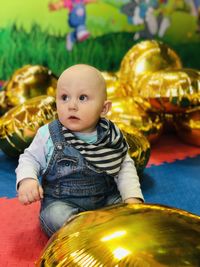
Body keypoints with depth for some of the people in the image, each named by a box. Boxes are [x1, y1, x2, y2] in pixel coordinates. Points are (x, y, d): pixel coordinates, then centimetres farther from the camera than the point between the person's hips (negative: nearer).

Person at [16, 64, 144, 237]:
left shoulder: (112, 135, -6)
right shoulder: (49, 135, -11)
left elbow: (125, 167, 1)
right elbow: (30, 159, 1)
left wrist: (132, 196, -13)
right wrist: (27, 180, -20)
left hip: (106, 198, 2)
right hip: (60, 201, -2)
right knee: (55, 217, -31)